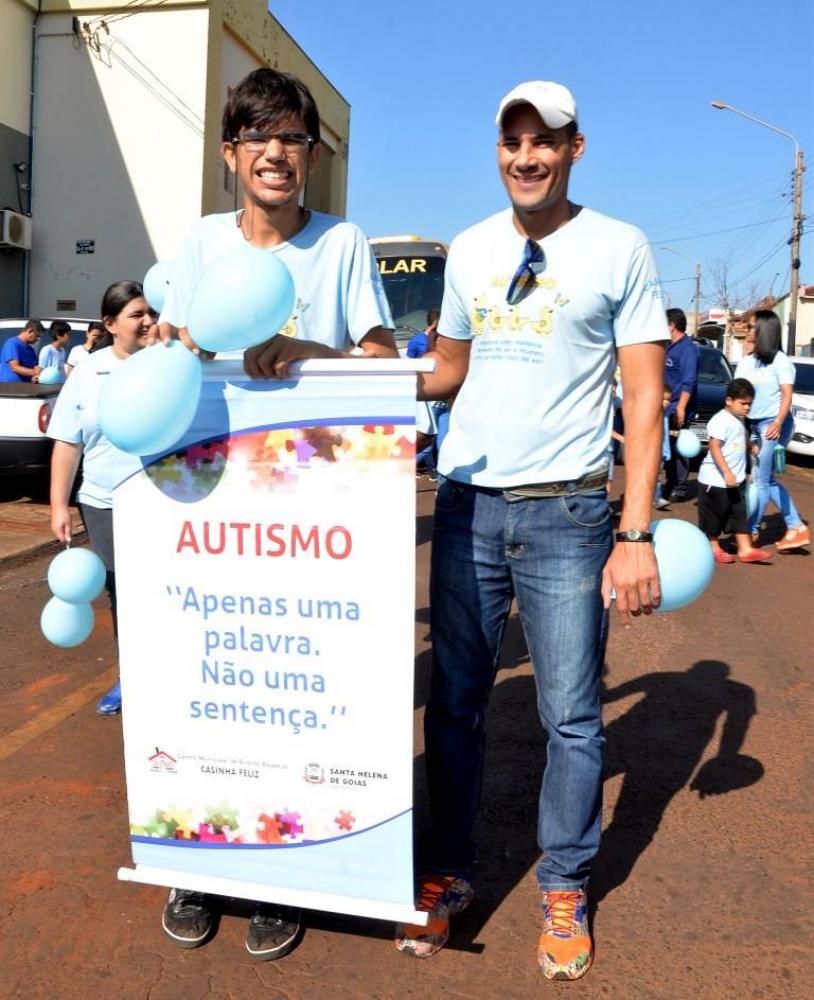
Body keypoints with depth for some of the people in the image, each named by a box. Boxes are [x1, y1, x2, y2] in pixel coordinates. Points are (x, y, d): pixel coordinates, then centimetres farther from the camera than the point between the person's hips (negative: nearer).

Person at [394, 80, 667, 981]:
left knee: (571, 715, 4)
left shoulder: (619, 248, 0)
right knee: (453, 700, 9)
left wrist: (637, 533, -11)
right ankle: (448, 872, 26)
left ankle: (564, 889, 23)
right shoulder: (468, 249, 11)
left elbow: (645, 396, -3)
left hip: (567, 510, -3)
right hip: (466, 504, 4)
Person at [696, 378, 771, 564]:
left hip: (737, 479, 9)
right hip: (716, 479, -9)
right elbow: (714, 447, -25)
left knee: (740, 513, 6)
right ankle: (713, 548, 18)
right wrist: (727, 473, -29)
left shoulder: (740, 420, 11)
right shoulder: (720, 420, -18)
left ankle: (745, 549, 9)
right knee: (715, 514, 5)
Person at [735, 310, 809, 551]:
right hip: (754, 424, 8)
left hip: (773, 424, -8)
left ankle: (751, 529, 5)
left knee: (762, 480, -4)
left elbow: (787, 395, -13)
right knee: (768, 480, 10)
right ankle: (796, 527, 16)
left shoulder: (780, 361, -7)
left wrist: (778, 423, -25)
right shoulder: (745, 362, 11)